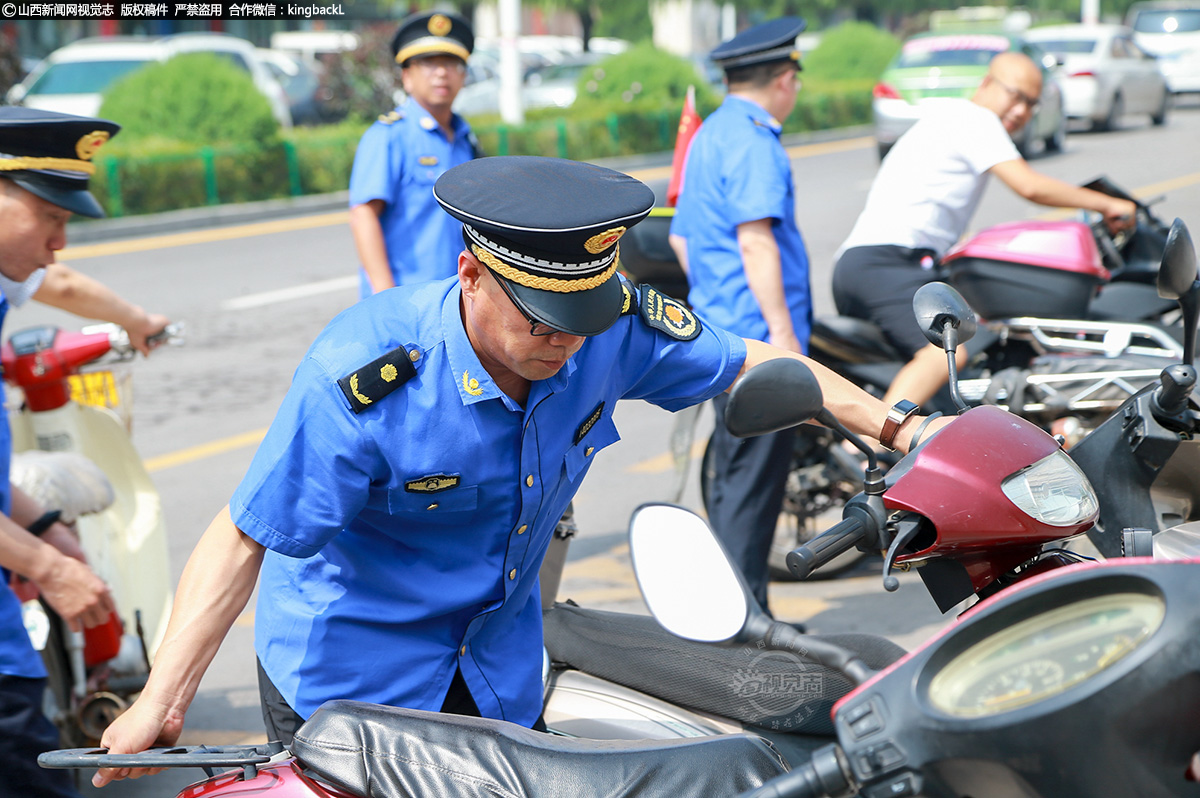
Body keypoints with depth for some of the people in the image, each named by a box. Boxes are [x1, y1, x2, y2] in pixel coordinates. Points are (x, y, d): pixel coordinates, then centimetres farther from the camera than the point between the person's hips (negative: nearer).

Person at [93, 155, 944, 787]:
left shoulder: (614, 323, -19)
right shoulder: (366, 377, -33)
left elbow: (752, 362, -2)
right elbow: (244, 537, -27)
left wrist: (892, 426, -5)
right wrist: (163, 698, -32)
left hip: (499, 657, 5)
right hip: (347, 660, -5)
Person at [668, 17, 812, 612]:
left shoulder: (708, 134, 19)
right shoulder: (753, 141, -12)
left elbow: (682, 234, 25)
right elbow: (755, 240, -21)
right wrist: (782, 330, -22)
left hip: (720, 332, 10)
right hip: (758, 337, -10)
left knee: (733, 472, 15)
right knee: (755, 478, -6)